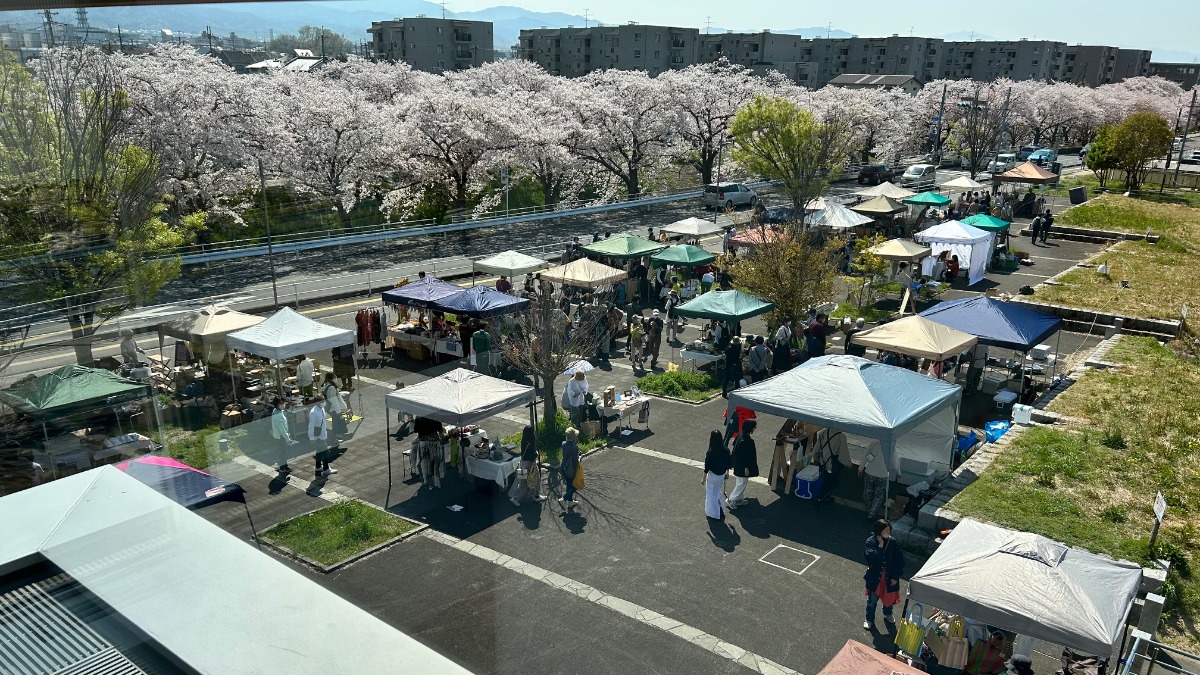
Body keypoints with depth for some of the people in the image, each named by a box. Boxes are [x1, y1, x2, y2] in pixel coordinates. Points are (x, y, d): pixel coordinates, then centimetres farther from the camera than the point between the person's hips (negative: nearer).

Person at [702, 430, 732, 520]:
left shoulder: (710, 452, -26)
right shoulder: (725, 450, -11)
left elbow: (707, 468, -18)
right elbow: (729, 463, 1)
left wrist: (704, 478, -5)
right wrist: (727, 473, 18)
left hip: (712, 476, -6)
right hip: (722, 475, 6)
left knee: (711, 495, 14)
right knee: (718, 492, 29)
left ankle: (714, 514, 25)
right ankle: (721, 508, 40)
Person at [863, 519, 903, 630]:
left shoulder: (893, 542, -15)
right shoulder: (871, 541, -20)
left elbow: (899, 560, -7)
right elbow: (871, 558, -31)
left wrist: (895, 577, -6)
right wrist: (880, 546, -32)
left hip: (889, 578, 2)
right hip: (875, 577, -2)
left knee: (889, 598, 24)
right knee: (872, 600, 16)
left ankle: (888, 614, 53)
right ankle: (869, 619, 39)